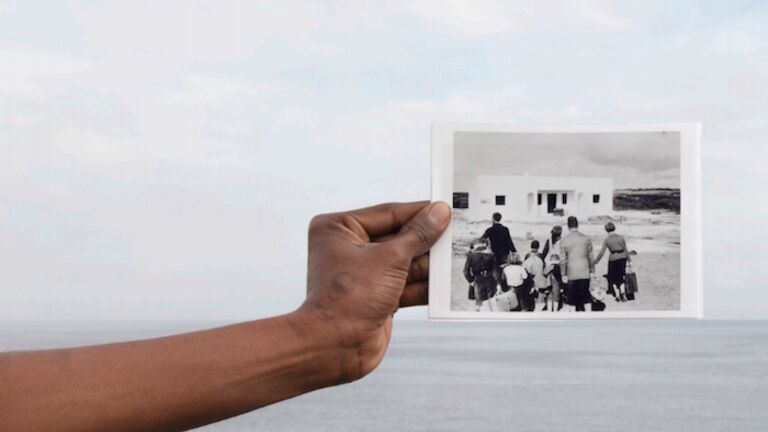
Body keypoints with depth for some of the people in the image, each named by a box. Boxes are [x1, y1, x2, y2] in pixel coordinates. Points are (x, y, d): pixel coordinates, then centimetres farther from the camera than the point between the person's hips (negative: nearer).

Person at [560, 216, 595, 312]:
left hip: (571, 274, -2)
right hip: (585, 272, 2)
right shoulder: (586, 239, -1)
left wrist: (563, 274, 3)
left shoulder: (564, 241, -7)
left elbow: (563, 260, -5)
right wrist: (592, 270, 15)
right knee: (586, 296, 10)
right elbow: (590, 257, 5)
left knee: (572, 297, 10)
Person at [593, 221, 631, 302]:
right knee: (621, 277, 16)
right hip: (622, 258, 2)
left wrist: (595, 262, -1)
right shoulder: (621, 237, -4)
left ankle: (617, 295, 15)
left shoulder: (606, 240, -9)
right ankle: (623, 292, -5)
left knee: (613, 278, 16)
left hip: (613, 259, -2)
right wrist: (628, 259, 12)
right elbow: (626, 250, 0)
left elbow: (601, 253, -9)